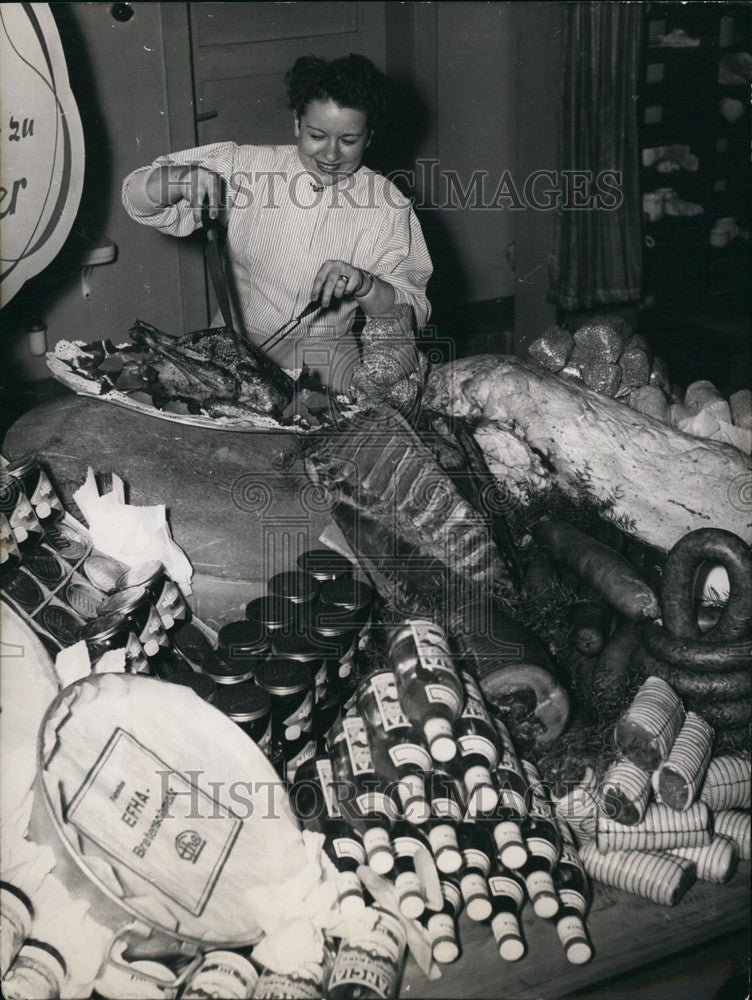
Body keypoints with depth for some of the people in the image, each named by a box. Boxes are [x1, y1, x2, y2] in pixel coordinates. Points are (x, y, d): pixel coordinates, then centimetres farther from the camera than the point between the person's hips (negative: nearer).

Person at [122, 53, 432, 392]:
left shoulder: (386, 205, 0)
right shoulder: (245, 166, 1)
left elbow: (412, 316, -2)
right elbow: (138, 199, 2)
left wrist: (363, 285, -23)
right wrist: (186, 179, -20)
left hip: (326, 363, 0)